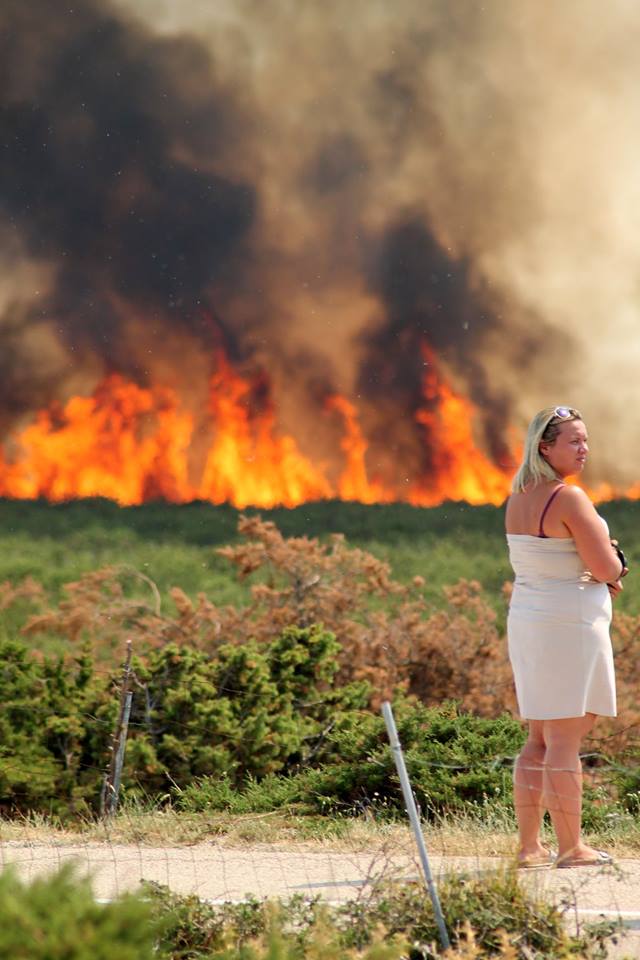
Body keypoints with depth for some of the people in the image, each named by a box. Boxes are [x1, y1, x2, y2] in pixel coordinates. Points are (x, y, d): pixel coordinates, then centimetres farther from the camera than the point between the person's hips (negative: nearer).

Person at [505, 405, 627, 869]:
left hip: (526, 621, 9)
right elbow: (608, 568, -15)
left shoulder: (518, 501, 11)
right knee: (565, 739, -4)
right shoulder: (569, 499, -15)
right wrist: (612, 565, 8)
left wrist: (601, 573, 6)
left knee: (539, 739, 13)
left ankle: (529, 846, 14)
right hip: (568, 625, -9)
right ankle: (571, 848, 0)